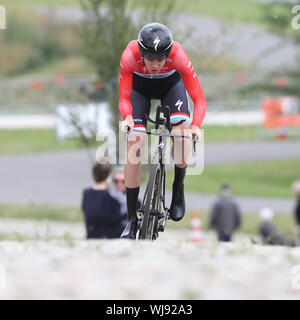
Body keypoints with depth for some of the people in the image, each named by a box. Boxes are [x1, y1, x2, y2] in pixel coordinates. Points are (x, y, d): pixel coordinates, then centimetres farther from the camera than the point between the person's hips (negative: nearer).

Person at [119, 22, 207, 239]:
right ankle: (132, 220, -5)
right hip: (140, 85, 0)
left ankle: (178, 188, 0)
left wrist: (196, 126, -51)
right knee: (134, 145, -13)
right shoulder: (130, 56, -37)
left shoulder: (178, 56, -38)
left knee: (181, 133, -28)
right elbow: (124, 99, -29)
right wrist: (127, 118, -51)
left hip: (170, 83, 0)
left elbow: (199, 99, -33)